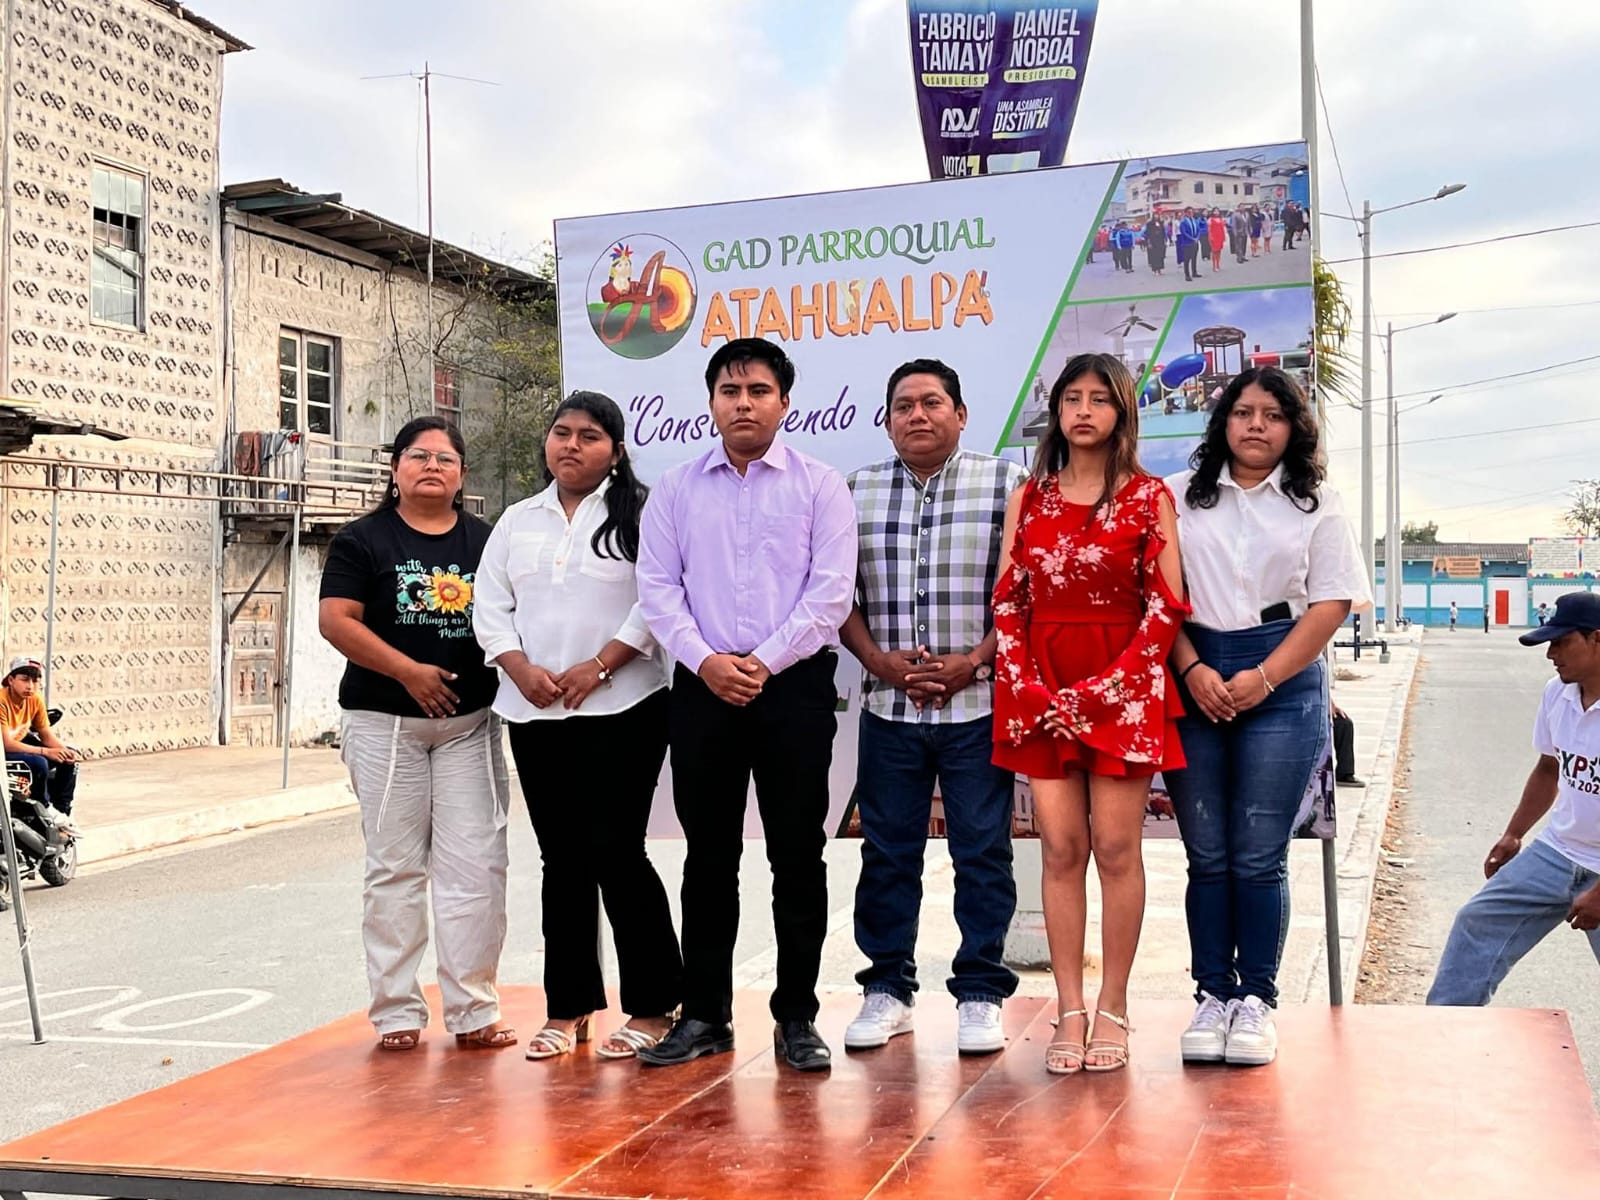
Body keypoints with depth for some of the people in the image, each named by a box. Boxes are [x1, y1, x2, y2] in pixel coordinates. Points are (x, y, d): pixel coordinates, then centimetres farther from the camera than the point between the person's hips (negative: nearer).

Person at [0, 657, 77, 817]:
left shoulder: (35, 699, -5)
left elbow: (47, 735, 2)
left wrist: (64, 750, -19)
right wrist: (46, 752, -33)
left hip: (19, 746, 8)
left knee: (69, 757, -2)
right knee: (39, 763, -31)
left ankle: (61, 809, 5)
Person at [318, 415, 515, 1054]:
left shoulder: (486, 540, 10)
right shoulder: (363, 539, 2)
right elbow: (335, 619, -7)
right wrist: (409, 671, -15)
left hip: (470, 722, 2)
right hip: (385, 722, -2)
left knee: (476, 866, -1)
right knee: (395, 868, 4)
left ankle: (473, 1009, 7)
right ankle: (396, 1011, 12)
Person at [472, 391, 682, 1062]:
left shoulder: (640, 513, 0)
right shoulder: (517, 521, 16)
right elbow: (490, 606, 11)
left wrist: (598, 667, -15)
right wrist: (522, 668, -5)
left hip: (622, 709, -5)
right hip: (535, 714, 5)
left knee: (616, 852, -7)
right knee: (562, 858, 10)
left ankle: (653, 1006, 6)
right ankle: (568, 1008, 18)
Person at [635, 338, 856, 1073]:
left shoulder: (820, 487, 2)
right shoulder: (676, 490, 9)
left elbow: (831, 590, -6)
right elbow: (657, 588, 3)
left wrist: (764, 661, -13)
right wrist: (706, 661, -10)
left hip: (795, 685, -2)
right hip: (703, 687, 2)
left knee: (797, 853, 3)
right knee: (708, 854, 8)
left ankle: (797, 1018, 12)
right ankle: (704, 1014, 17)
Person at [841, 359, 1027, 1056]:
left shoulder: (1008, 485, 0)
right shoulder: (856, 493, 9)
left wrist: (972, 663, -13)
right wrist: (882, 661, -6)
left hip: (978, 705, -2)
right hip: (887, 705, 3)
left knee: (982, 852, 3)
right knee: (887, 851, 9)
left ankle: (980, 994, 14)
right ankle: (887, 989, 20)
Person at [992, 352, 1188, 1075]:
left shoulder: (1148, 497, 3)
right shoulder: (1028, 499, 11)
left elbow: (1166, 606, -3)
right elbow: (1008, 603, 8)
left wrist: (1100, 690, -10)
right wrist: (1027, 687, -6)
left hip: (1122, 687, -2)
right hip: (1040, 694, 2)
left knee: (1115, 847, -2)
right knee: (1060, 848, 1)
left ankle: (1113, 1007, 7)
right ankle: (1070, 1009, 7)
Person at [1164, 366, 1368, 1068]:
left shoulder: (1316, 504, 8)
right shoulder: (1181, 496, 10)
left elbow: (1331, 603, 1)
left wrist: (1264, 677, -10)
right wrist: (1192, 670, -9)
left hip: (1283, 685, -1)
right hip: (1191, 680, 1)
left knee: (1259, 856, -1)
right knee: (1207, 854, 5)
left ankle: (1256, 999, 10)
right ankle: (1211, 995, 13)